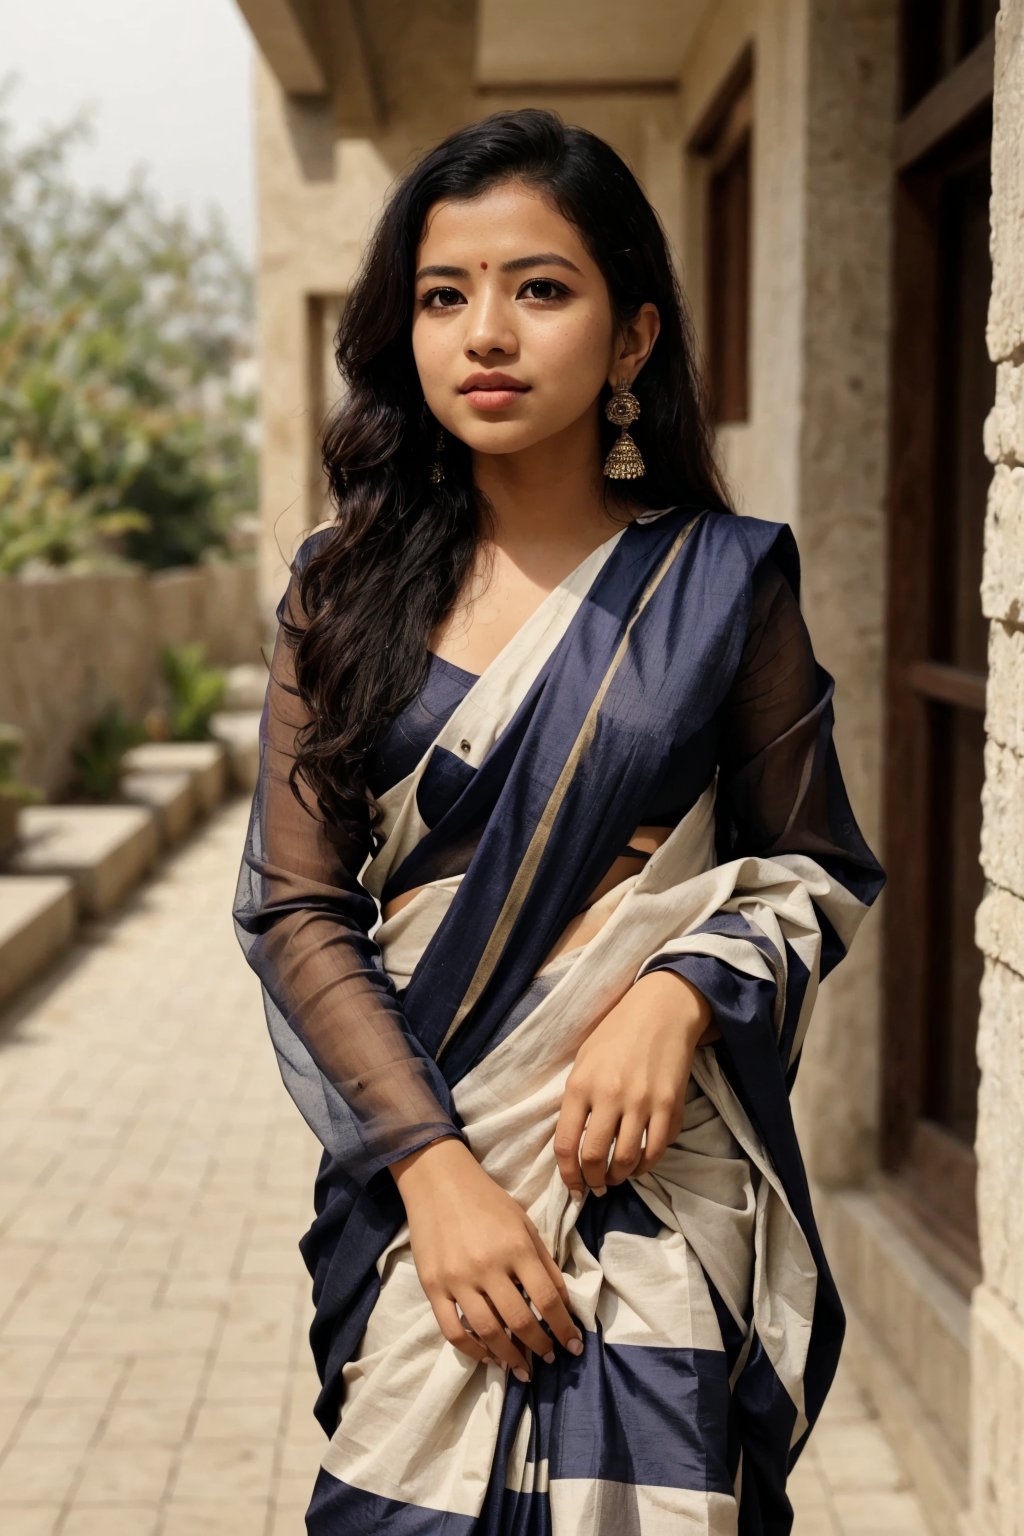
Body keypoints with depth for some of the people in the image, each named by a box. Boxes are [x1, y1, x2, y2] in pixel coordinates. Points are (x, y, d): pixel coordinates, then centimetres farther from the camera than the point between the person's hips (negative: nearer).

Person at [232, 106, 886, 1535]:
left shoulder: (724, 579, -1)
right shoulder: (348, 588, 2)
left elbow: (813, 869, 5)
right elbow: (298, 907, -1)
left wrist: (682, 994, -15)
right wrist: (432, 1163, -13)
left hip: (658, 1166, -1)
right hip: (417, 1166, 1)